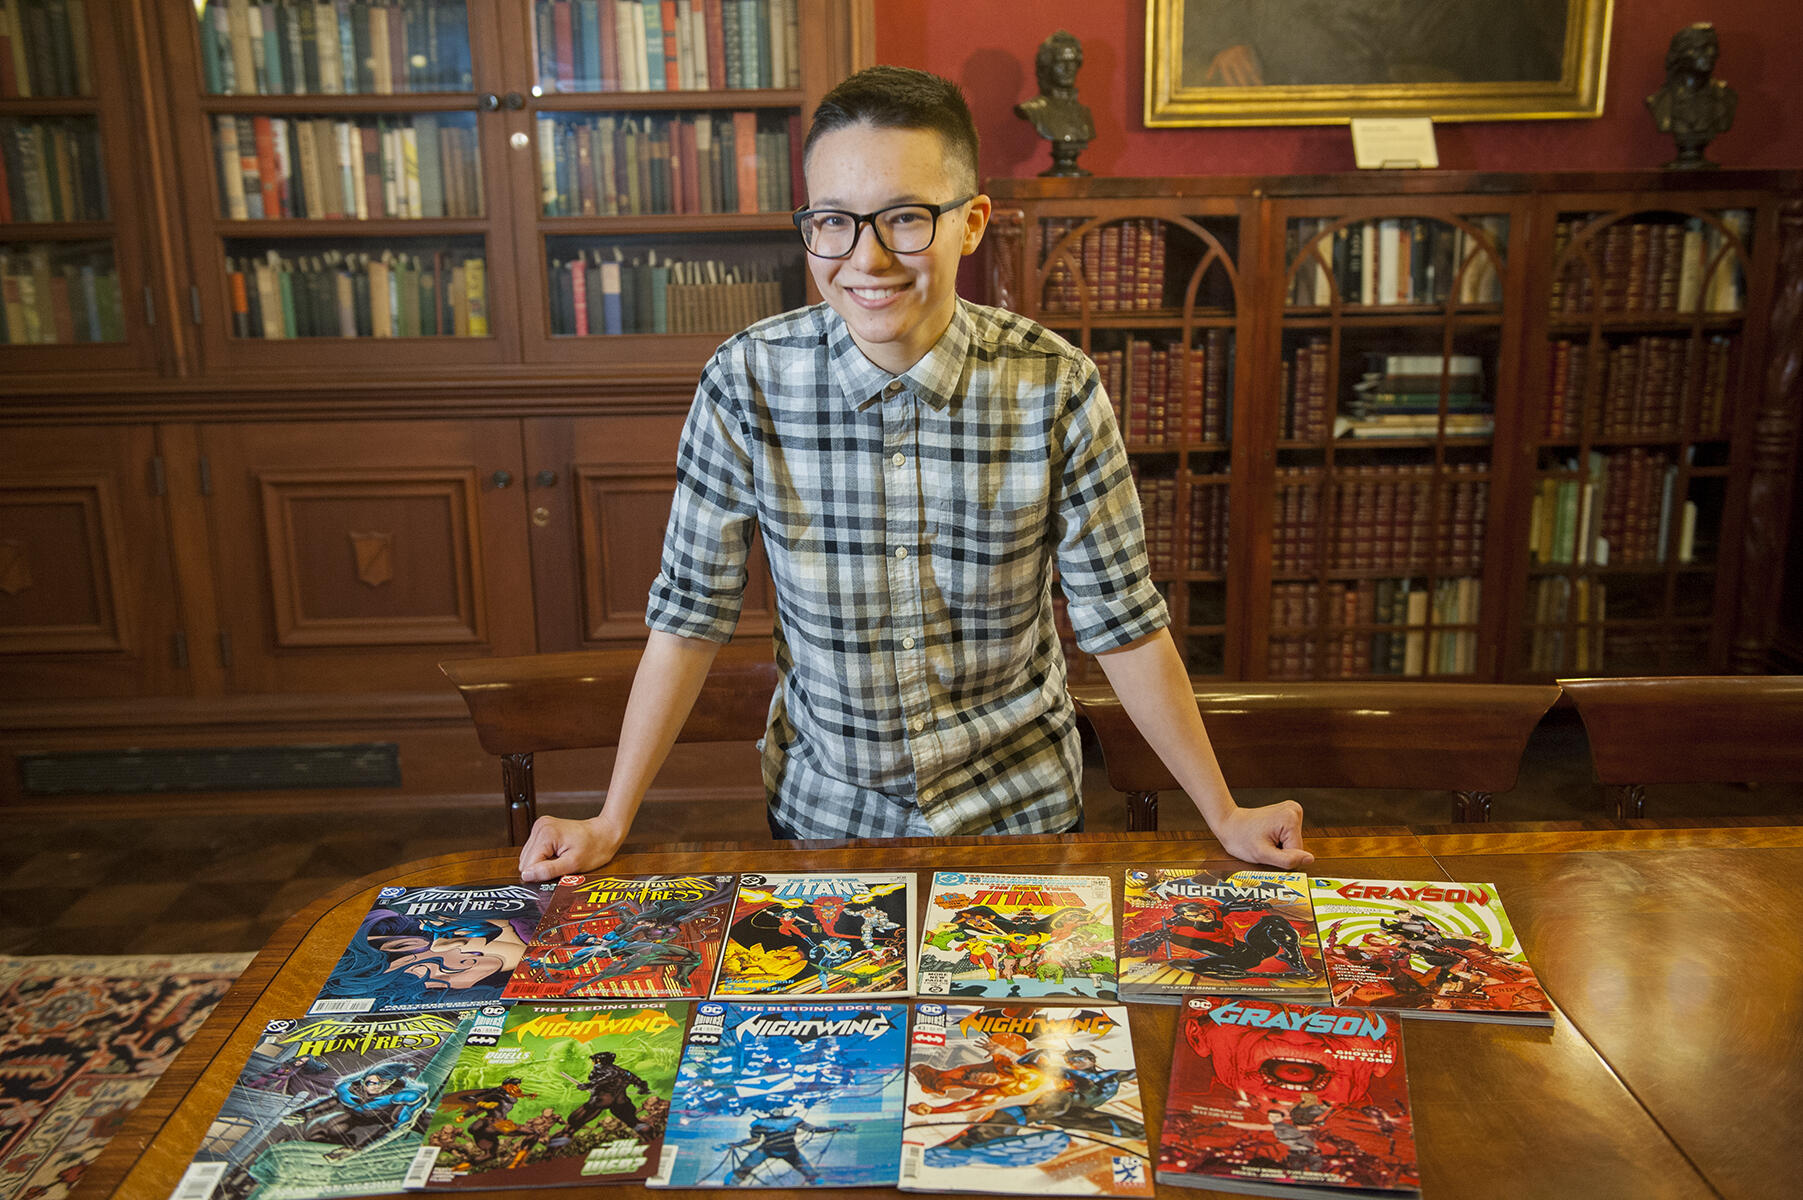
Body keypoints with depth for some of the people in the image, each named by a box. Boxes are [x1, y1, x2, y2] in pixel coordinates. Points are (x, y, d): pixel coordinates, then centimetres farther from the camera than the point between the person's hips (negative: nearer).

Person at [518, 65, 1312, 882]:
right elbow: (690, 614, -9)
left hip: (1018, 812, 0)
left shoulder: (1055, 387, -18)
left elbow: (1121, 621, -9)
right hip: (821, 814, 1)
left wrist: (1225, 817, -5)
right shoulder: (748, 382, -16)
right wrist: (611, 823, -8)